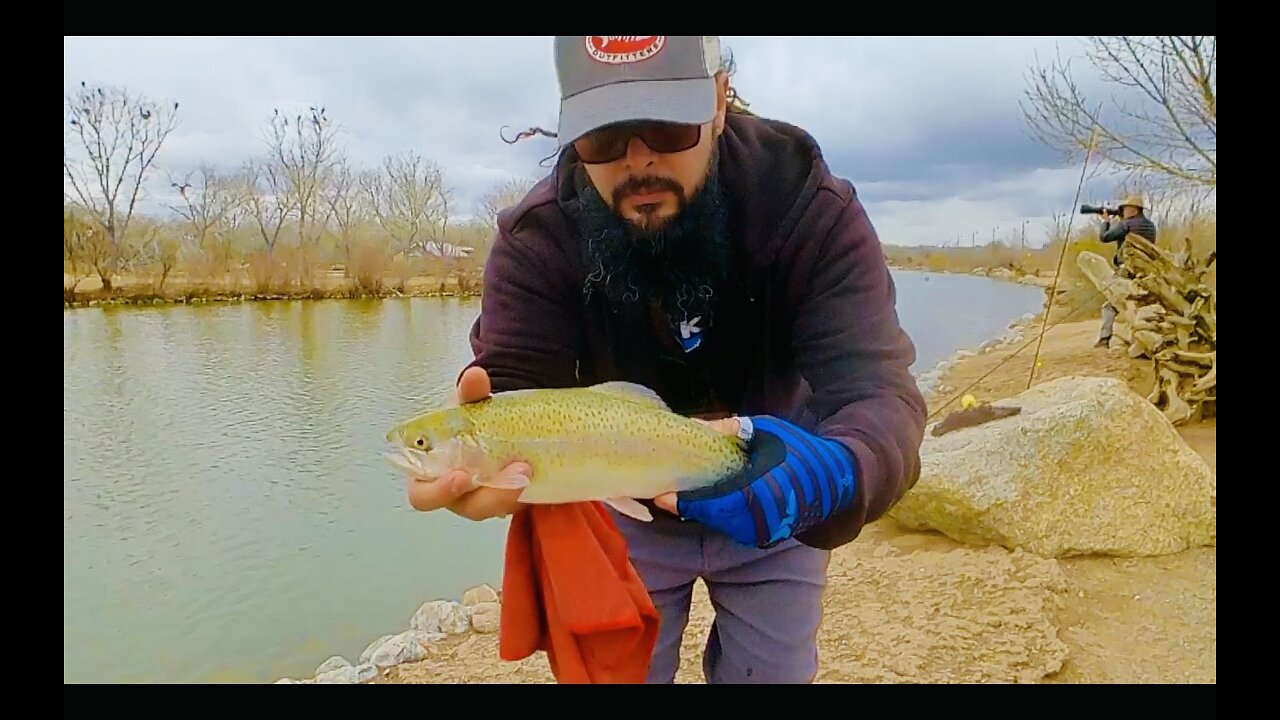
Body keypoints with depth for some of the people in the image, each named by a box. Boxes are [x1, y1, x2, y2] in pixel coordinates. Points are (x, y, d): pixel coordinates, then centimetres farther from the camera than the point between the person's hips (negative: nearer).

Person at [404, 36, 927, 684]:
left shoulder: (810, 210, -26)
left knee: (775, 672, 16)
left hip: (773, 504, 1)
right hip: (626, 512, 1)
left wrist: (831, 472, -58)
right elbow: (513, 383, -29)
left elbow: (875, 388, -34)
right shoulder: (536, 237, -22)